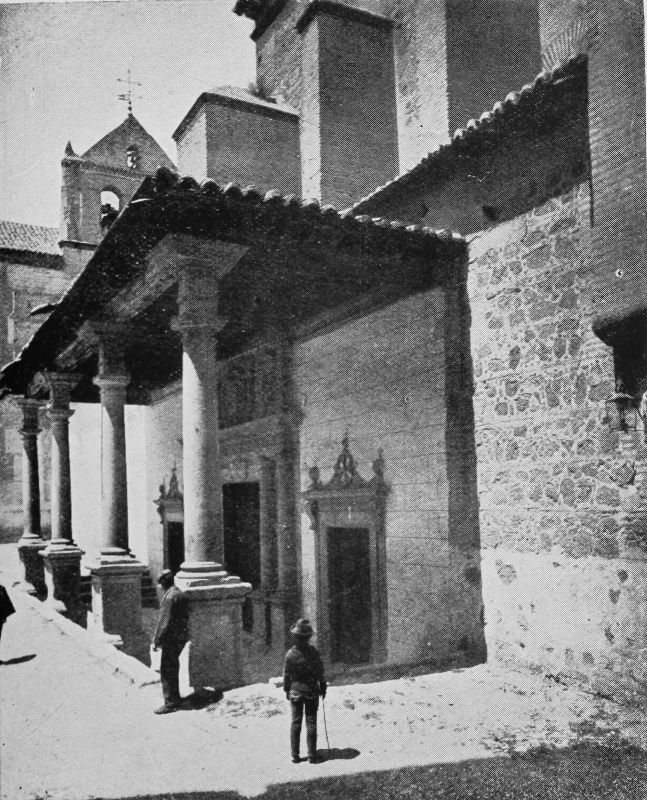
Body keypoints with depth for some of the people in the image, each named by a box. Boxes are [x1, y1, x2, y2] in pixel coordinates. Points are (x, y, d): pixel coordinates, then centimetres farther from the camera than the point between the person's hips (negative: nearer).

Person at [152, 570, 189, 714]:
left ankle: (170, 703, 3)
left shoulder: (170, 597, -19)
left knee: (166, 671, -1)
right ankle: (175, 697, 31)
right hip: (182, 637, 9)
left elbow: (164, 621, -20)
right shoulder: (182, 594, 10)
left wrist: (156, 640, -14)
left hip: (171, 638, -9)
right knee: (173, 667, 21)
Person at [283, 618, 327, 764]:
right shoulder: (314, 652, -14)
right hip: (311, 691, 0)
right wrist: (323, 687, 9)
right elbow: (320, 673, -5)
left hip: (295, 691, 0)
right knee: (311, 723, 8)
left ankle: (295, 756, 12)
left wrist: (287, 690, 9)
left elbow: (286, 674, -5)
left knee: (296, 723, 10)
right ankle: (312, 756, 10)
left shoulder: (290, 654, -14)